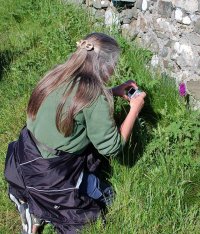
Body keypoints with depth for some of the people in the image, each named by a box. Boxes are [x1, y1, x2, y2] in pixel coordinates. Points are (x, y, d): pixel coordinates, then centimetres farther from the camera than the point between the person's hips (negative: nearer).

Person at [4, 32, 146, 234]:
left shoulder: (60, 74, -3)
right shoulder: (96, 99, -25)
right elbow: (112, 147, -13)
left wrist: (113, 92, 14)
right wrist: (135, 108, -4)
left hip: (25, 158, 6)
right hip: (49, 176, -6)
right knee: (99, 197, 17)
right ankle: (37, 210, 8)